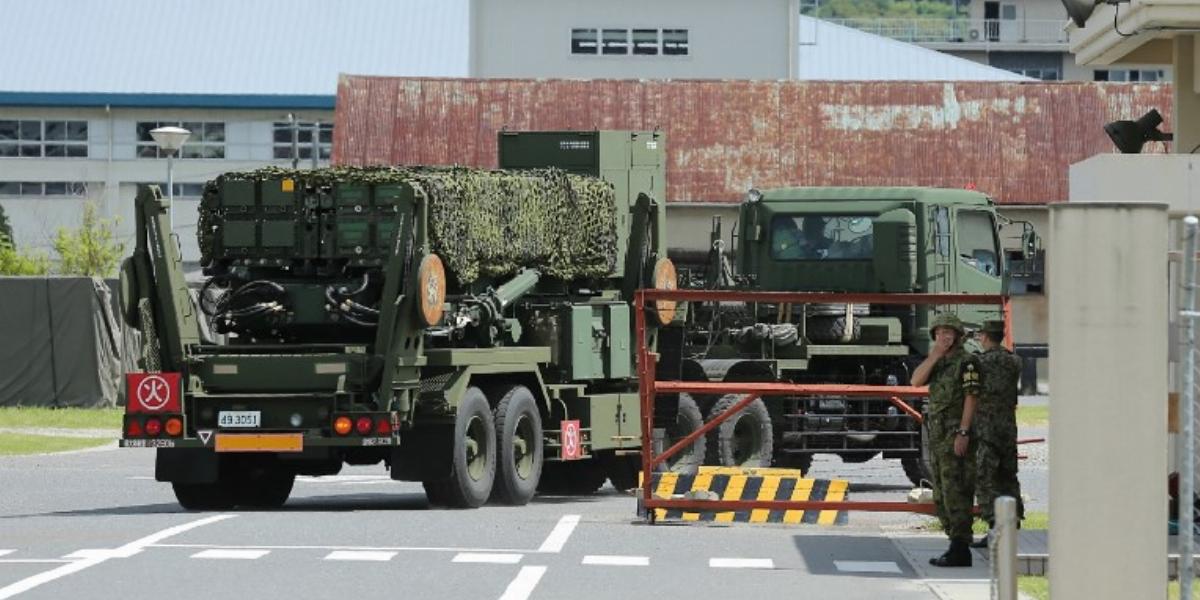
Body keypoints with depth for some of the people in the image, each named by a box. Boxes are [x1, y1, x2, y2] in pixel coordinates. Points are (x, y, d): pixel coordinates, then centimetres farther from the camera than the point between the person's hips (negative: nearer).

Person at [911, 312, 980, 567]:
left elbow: (970, 398, -14)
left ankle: (960, 550, -12)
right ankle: (955, 543, 15)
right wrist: (934, 355, -8)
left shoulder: (967, 361, -8)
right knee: (942, 496, 11)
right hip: (938, 436, 9)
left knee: (956, 492, -11)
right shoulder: (938, 362, 16)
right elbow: (916, 381, 2)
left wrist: (963, 433, -21)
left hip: (956, 434, -9)